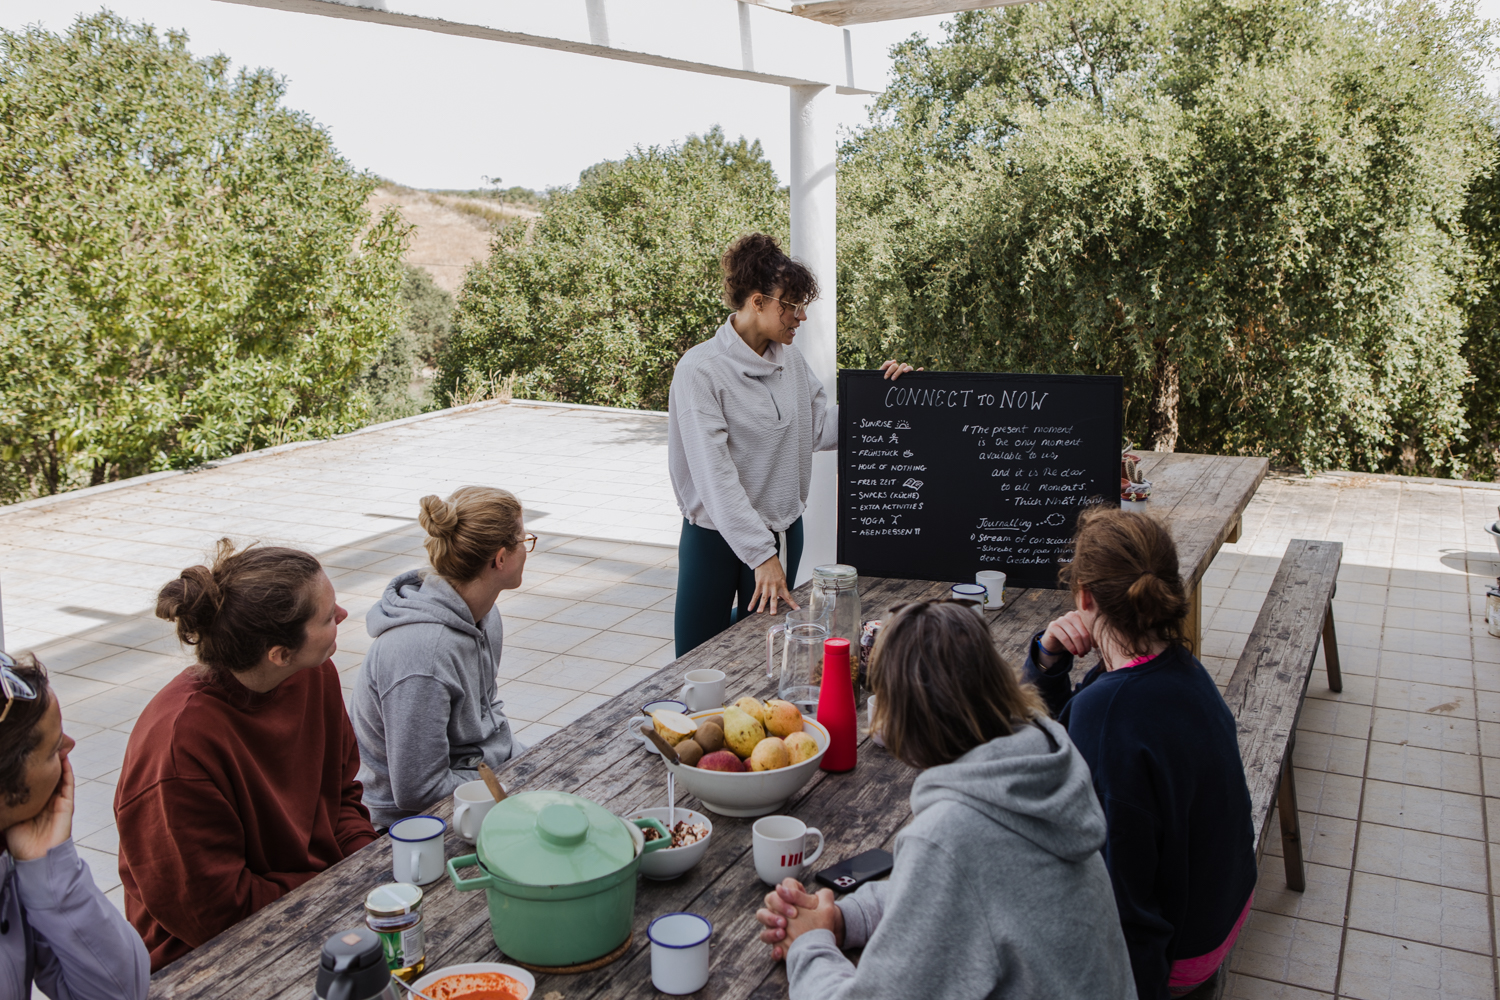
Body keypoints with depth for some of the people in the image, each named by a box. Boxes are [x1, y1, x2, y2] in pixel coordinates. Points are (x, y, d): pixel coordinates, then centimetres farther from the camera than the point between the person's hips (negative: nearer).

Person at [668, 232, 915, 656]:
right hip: (717, 535, -5)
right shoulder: (701, 369, -17)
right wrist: (761, 554, -25)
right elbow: (715, 474, -22)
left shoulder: (790, 359, 4)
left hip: (783, 529, 6)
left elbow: (821, 428, 10)